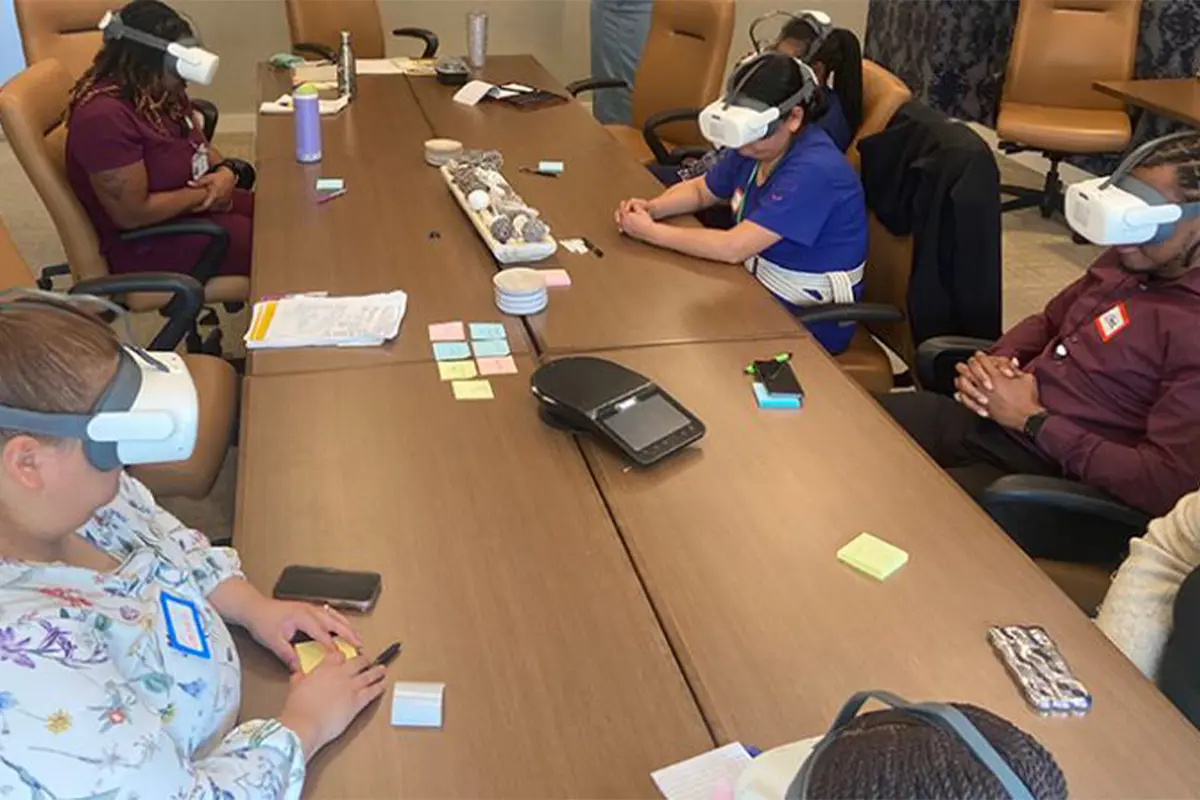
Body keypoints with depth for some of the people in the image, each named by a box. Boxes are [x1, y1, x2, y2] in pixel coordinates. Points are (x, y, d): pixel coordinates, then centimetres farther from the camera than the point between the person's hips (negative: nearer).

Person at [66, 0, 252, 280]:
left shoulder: (163, 91, 1)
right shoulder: (105, 116, -26)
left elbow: (200, 145, 13)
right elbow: (132, 214, -27)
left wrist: (224, 172, -10)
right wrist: (205, 193, -18)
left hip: (195, 204, 9)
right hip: (147, 242, -9)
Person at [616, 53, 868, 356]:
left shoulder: (814, 171, -28)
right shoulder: (754, 148, -1)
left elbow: (732, 248, -31)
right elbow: (699, 190, 15)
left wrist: (650, 231, -23)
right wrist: (652, 208, -6)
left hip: (808, 323, -8)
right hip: (760, 290, 8)